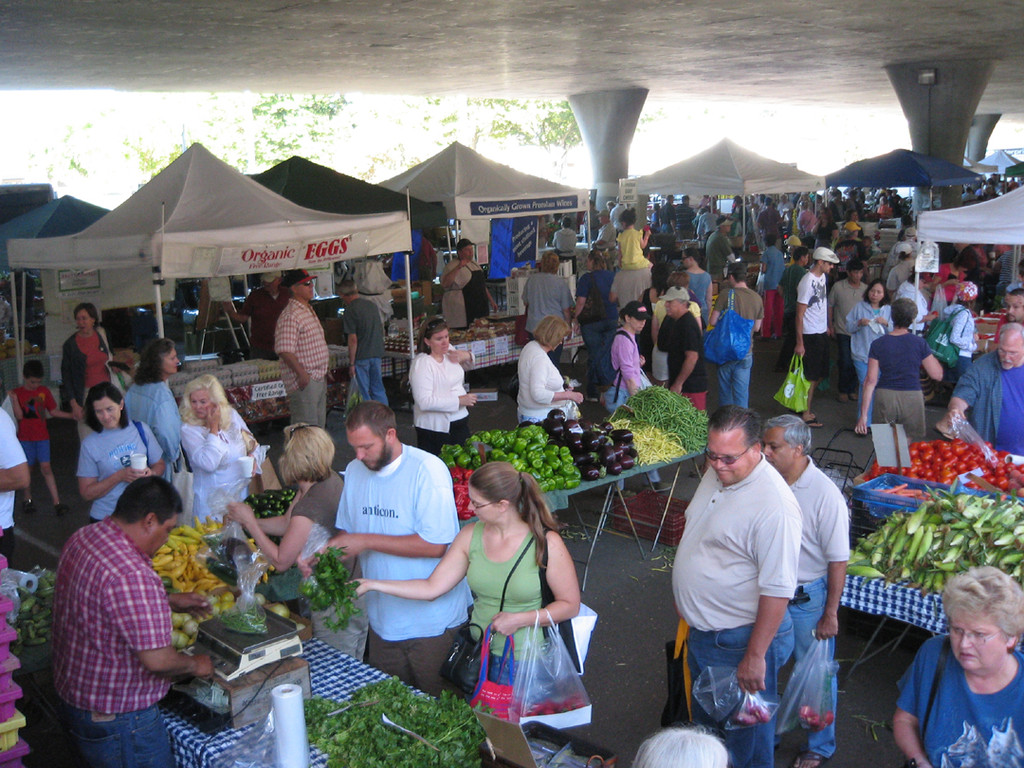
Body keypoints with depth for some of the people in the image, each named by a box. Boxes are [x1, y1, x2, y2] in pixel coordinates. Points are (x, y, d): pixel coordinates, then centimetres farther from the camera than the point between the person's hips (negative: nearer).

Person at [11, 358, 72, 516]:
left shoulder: (44, 391, 2)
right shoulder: (17, 393, -5)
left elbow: (53, 411, 7)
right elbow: (19, 416, -13)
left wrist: (72, 415, -2)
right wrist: (14, 399, -24)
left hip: (42, 436, 1)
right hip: (25, 437, -1)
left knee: (46, 468, -4)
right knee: (28, 468, 8)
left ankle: (57, 503, -6)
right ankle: (27, 500, 25)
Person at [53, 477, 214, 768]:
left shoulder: (81, 538, -1)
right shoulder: (132, 575, -32)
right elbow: (157, 659, -29)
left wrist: (170, 601, 14)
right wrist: (194, 665, -10)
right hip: (116, 719, -9)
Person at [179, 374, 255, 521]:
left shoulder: (232, 415, 2)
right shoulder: (189, 430, -12)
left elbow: (251, 443, 17)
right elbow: (208, 464, -25)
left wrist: (253, 458, -5)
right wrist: (213, 428, -19)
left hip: (242, 492, 4)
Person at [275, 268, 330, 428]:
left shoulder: (309, 310, 16)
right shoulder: (290, 316, -16)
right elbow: (284, 350, -24)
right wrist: (302, 373, -24)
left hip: (319, 377, 10)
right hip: (304, 381, -10)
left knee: (319, 425, 15)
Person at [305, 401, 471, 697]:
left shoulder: (428, 470, -17)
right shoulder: (354, 471, 5)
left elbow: (435, 545, -22)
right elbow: (346, 530, 15)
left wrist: (367, 541, -20)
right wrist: (320, 556, -5)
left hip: (432, 621, -6)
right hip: (383, 619, 6)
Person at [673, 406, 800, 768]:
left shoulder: (773, 505, -28)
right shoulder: (715, 475, -1)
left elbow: (778, 589, -26)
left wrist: (755, 656, -23)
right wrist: (685, 598, 21)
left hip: (740, 640, -8)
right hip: (701, 630, 8)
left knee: (745, 738, 12)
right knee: (705, 722, 27)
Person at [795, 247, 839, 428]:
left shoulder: (822, 277, 7)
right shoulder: (807, 282, -19)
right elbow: (800, 315, -19)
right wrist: (799, 343, -19)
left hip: (822, 333, 9)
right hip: (810, 335, -9)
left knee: (819, 374, 15)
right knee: (811, 376, -1)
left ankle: (805, 407, 28)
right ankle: (806, 414, 9)